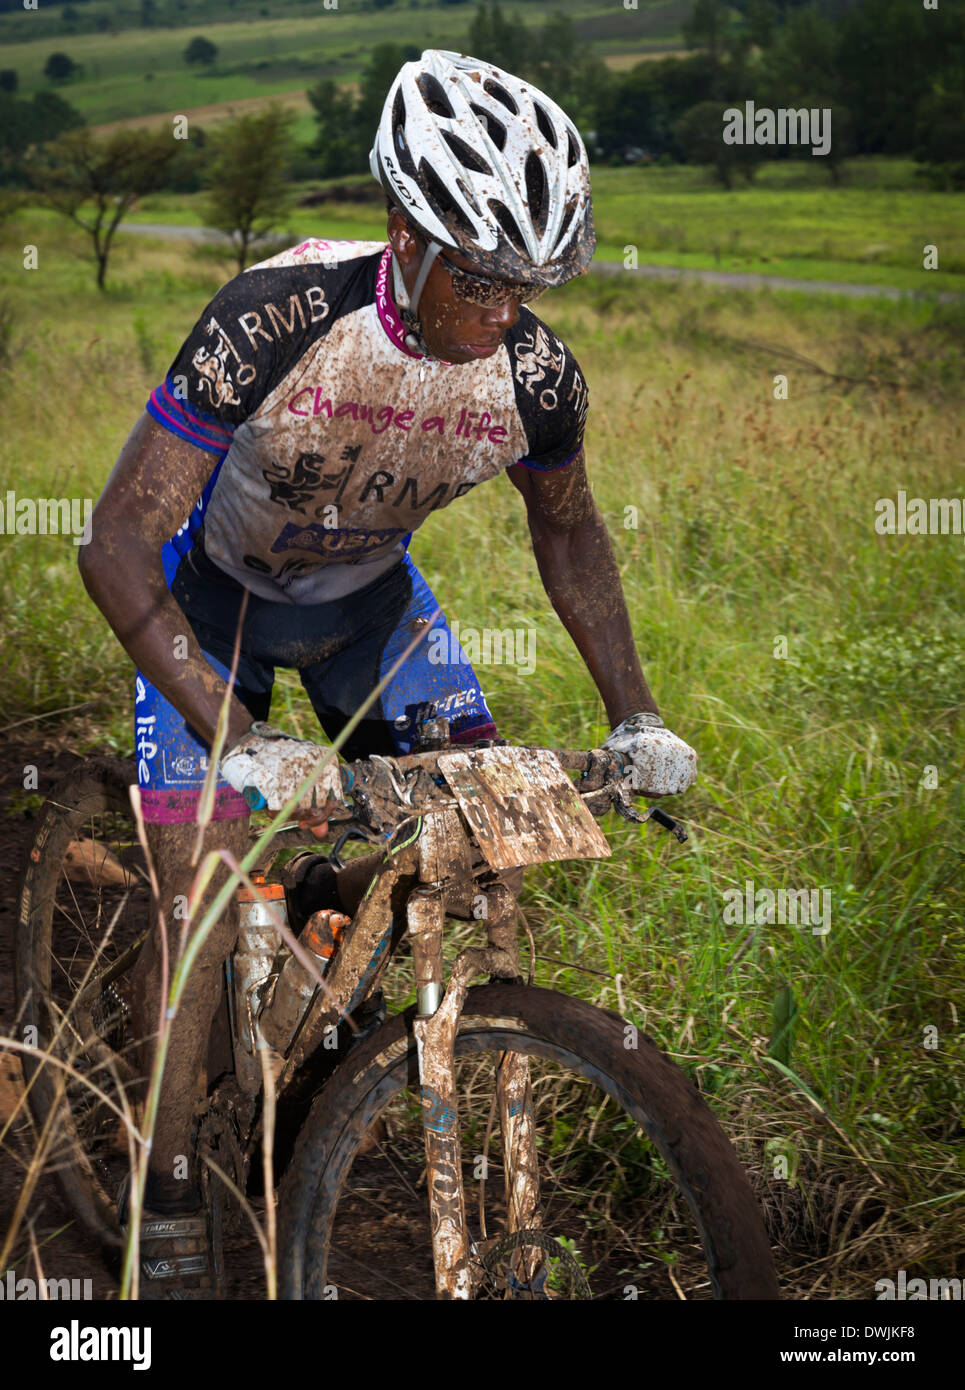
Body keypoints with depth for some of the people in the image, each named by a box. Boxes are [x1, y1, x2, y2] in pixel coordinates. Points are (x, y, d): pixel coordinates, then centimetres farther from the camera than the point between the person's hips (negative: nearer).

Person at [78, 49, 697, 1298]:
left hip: (366, 592, 4)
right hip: (211, 595, -4)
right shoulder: (279, 317, -37)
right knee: (201, 907, -11)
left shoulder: (536, 373, -23)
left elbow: (568, 536, 0)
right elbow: (118, 545, -35)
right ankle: (163, 1206, 7)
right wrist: (237, 739, -43)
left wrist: (634, 714, -8)